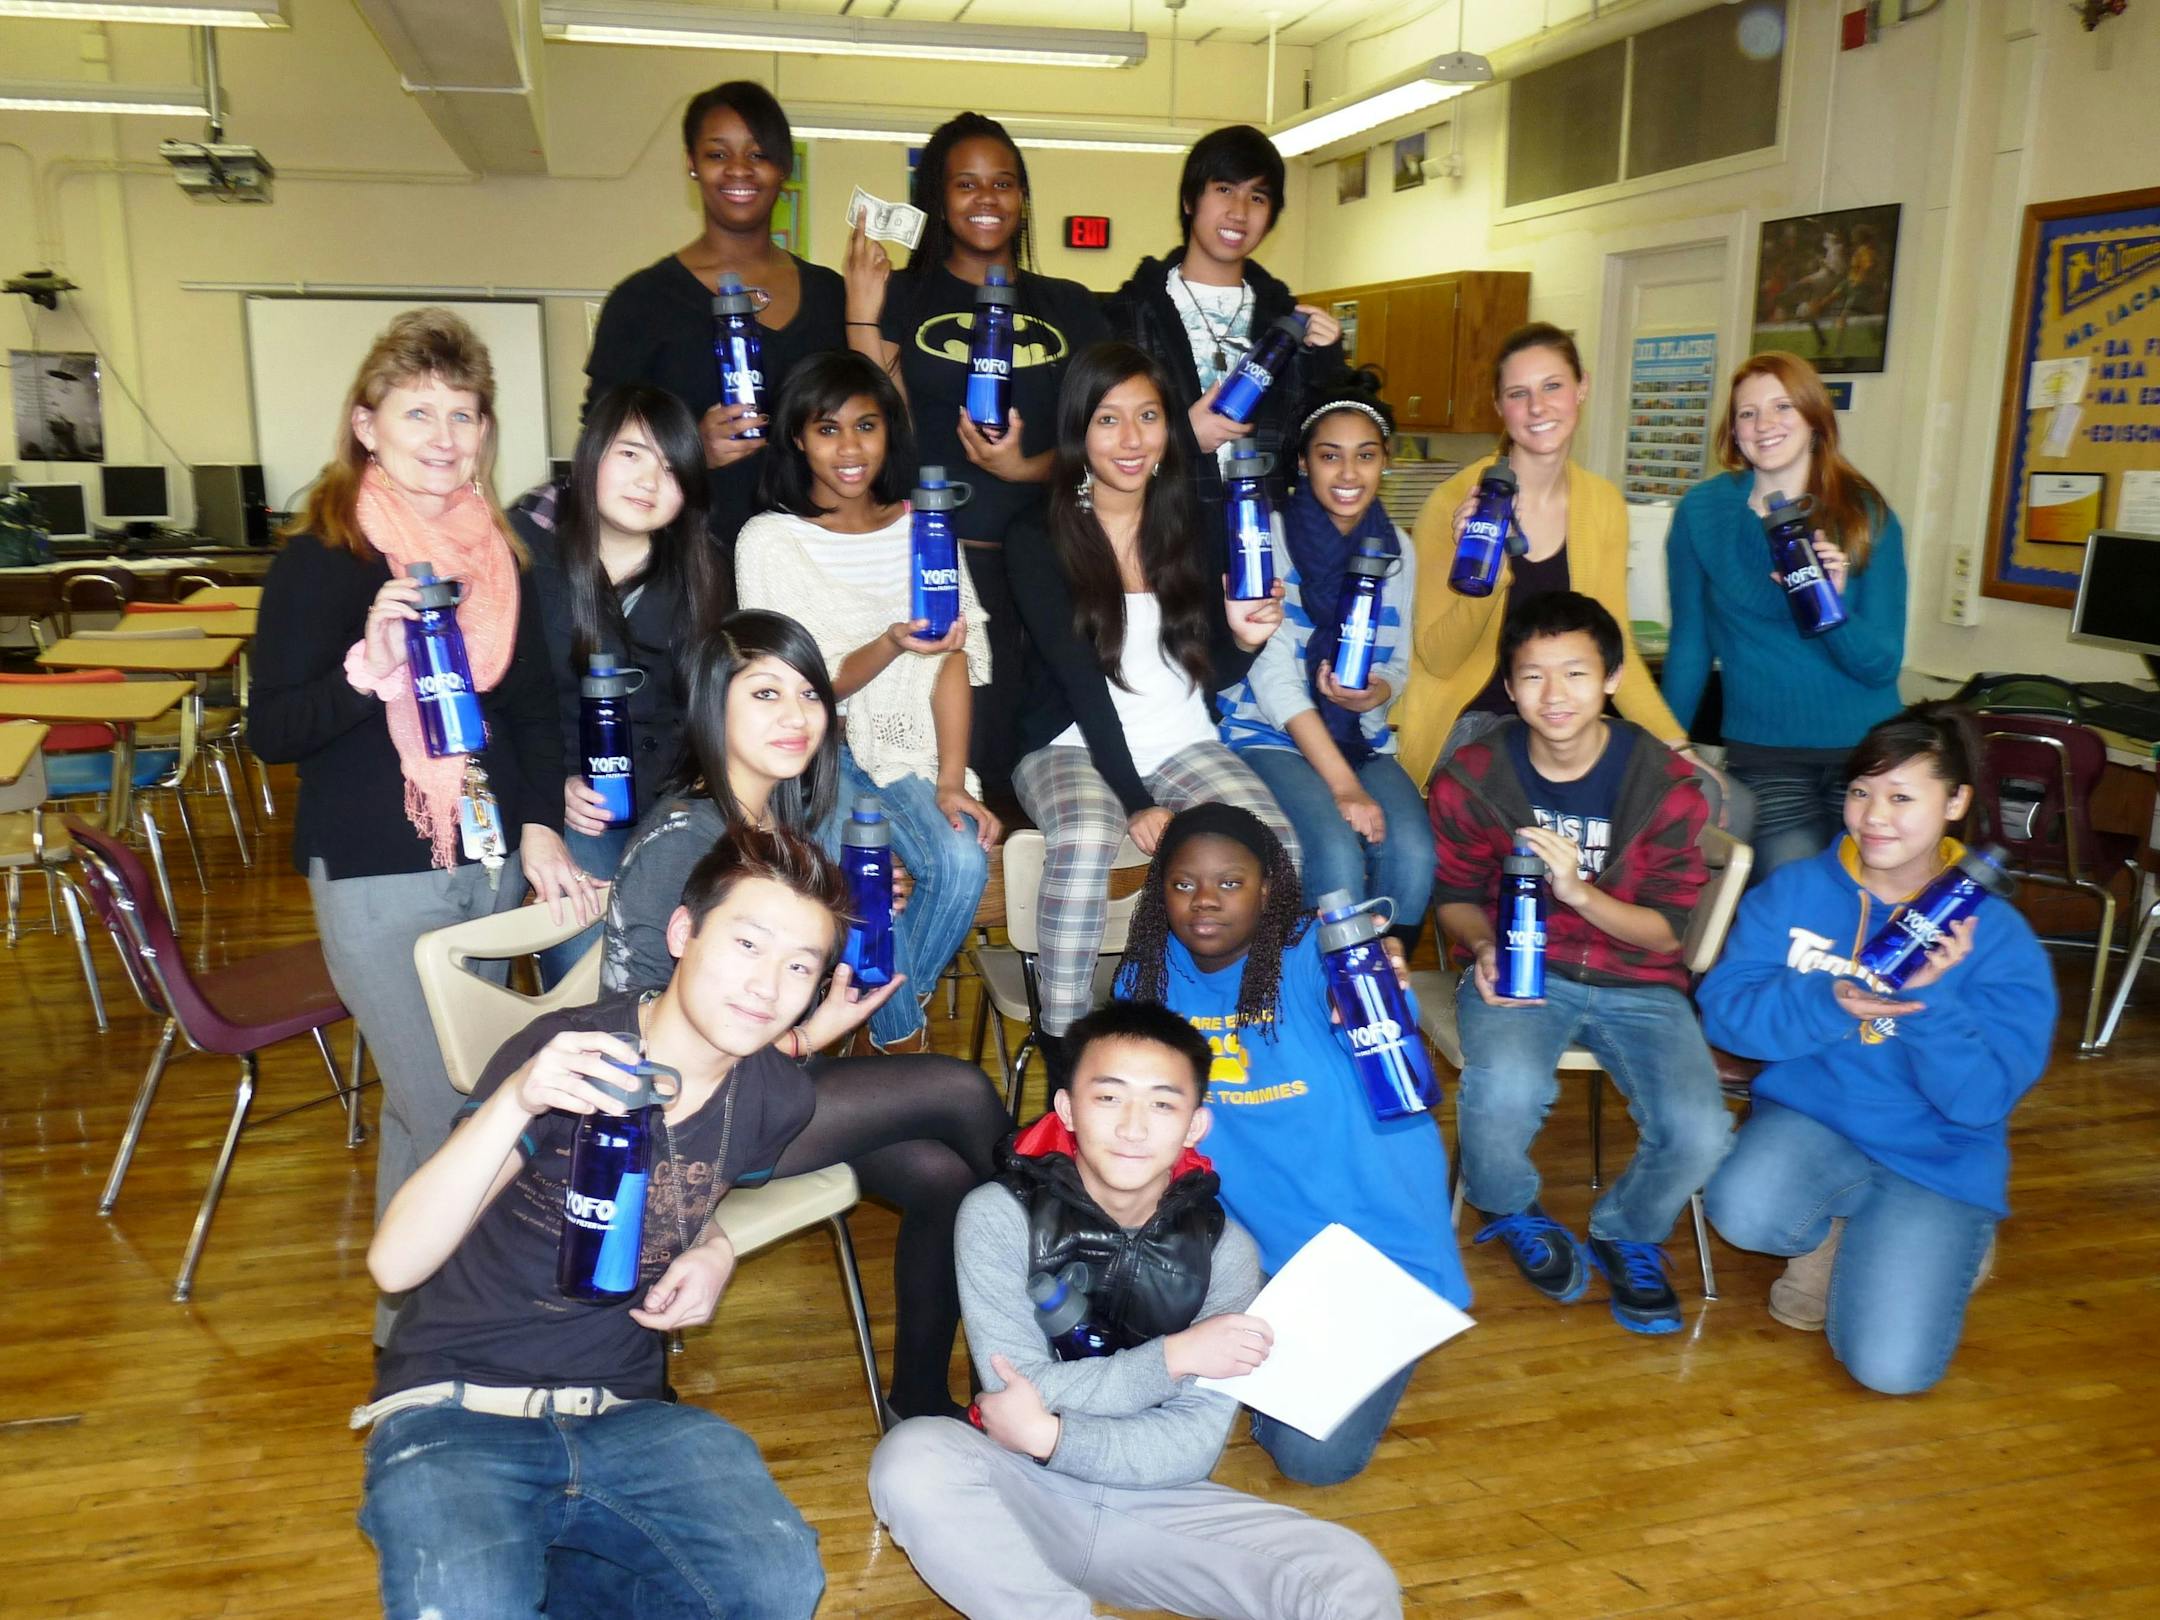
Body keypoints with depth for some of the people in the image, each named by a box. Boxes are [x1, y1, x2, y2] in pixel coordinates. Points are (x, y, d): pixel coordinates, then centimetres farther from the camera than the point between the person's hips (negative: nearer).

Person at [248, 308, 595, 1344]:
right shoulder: (320, 558, -7)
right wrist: (365, 671, -27)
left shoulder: (498, 554, 8)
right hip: (377, 878, -5)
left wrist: (540, 828, -1)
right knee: (438, 1113, -6)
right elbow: (271, 732, -9)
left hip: (492, 863, 5)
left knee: (465, 1098, 14)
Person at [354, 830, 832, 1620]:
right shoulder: (564, 1055, -17)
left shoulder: (775, 1097, -3)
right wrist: (513, 1104, -40)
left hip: (625, 1418, 5)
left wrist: (716, 1249, -2)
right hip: (457, 1412, -4)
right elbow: (395, 1262, -24)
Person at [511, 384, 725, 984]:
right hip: (559, 795, -3)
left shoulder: (697, 574, 9)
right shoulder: (525, 545, -1)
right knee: (585, 953, -20)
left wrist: (640, 788, -8)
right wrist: (554, 787, -14)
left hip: (657, 793, 3)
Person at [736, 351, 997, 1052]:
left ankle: (892, 1011, 0)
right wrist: (891, 645, -27)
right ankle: (903, 1037, -3)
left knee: (964, 860, -25)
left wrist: (951, 781, -13)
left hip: (908, 746, 3)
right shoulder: (767, 541, -3)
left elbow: (953, 662, 0)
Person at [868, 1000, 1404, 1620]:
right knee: (912, 1458, -34)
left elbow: (1190, 1452, -11)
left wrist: (1048, 1434, -23)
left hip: (1157, 1506, 1)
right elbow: (1021, 1396, -16)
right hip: (1025, 1496, -1)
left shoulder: (1222, 1248, -5)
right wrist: (1173, 1357, -18)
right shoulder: (1000, 1214, -11)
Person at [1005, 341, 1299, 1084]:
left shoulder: (1190, 527, 6)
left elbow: (1209, 676, 9)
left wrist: (1244, 637, -14)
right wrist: (1134, 800, -20)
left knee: (1277, 847, -25)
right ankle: (1062, 1050, -22)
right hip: (1072, 746, -3)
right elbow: (1079, 679, -13)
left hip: (1182, 743, 3)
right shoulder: (1039, 541, -5)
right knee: (1084, 841, -36)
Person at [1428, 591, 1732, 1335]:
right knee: (1503, 1091, -34)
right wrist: (1484, 947, -15)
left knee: (1699, 1133, -23)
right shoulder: (1473, 777, -4)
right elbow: (1454, 893, 8)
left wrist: (1579, 890, -25)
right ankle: (1512, 1212, 5)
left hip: (1636, 979, 1)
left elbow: (1666, 928, -5)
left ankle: (1628, 1232, 15)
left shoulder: (1664, 784, -5)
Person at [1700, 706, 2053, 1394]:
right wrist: (1828, 1003, -27)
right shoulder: (1795, 890, -3)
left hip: (1939, 1158, -1)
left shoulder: (1998, 936, -9)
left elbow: (1982, 1101, -15)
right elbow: (1724, 1006, -9)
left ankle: (1946, 1248, 19)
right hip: (1810, 1115, 2)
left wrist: (1928, 995, -31)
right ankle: (1834, 1232, 6)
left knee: (1891, 1366, -16)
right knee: (1741, 1209, -33)